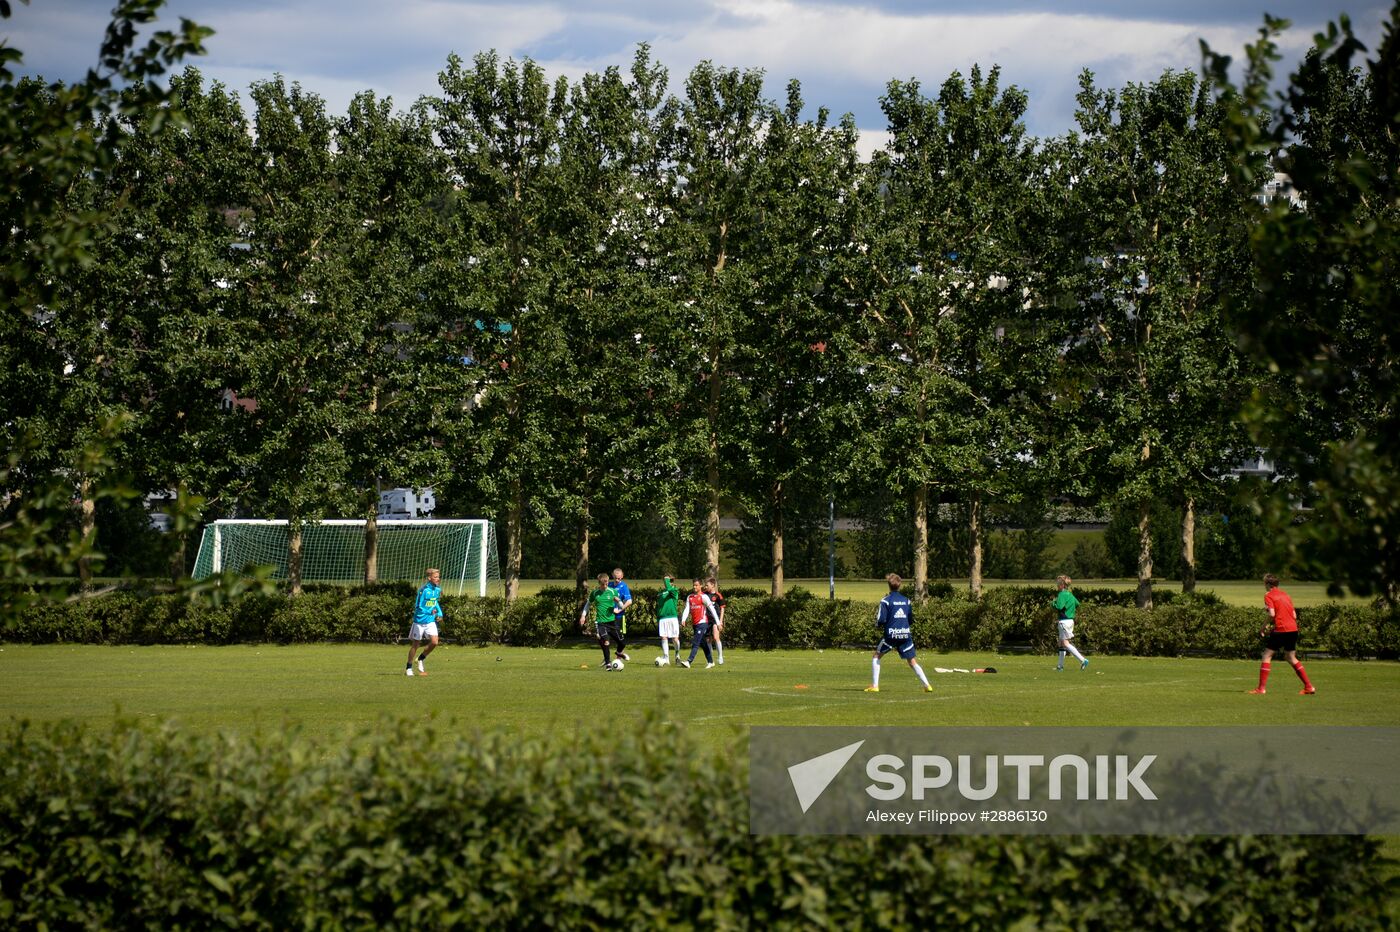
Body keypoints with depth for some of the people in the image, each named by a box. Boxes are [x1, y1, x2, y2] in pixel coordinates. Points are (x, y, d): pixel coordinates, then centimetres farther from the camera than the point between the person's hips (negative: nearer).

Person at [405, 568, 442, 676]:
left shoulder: (437, 590, 2)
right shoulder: (424, 590, -18)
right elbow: (418, 606, -17)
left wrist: (440, 614, 5)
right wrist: (430, 612, -27)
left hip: (431, 621, 5)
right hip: (420, 621, -5)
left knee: (434, 642, -11)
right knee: (415, 644, 5)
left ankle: (421, 659, 15)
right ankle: (408, 668, 19)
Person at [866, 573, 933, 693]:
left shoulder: (886, 601, -5)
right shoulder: (906, 600, 10)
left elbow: (881, 621, -9)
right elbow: (911, 620, 14)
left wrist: (876, 616, 13)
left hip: (891, 634, -4)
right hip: (905, 635, 4)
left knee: (876, 657, 12)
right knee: (912, 662, 9)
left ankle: (874, 685, 4)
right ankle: (927, 685, -3)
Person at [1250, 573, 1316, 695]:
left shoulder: (1269, 595, -1)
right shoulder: (1285, 594, 19)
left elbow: (1272, 614, -15)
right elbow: (1294, 615, 17)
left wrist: (1264, 627, -2)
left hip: (1281, 629, -7)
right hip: (1293, 629, 7)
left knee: (1267, 655, 2)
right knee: (1290, 657, 18)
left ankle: (1261, 688, -4)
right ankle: (1309, 686, 13)